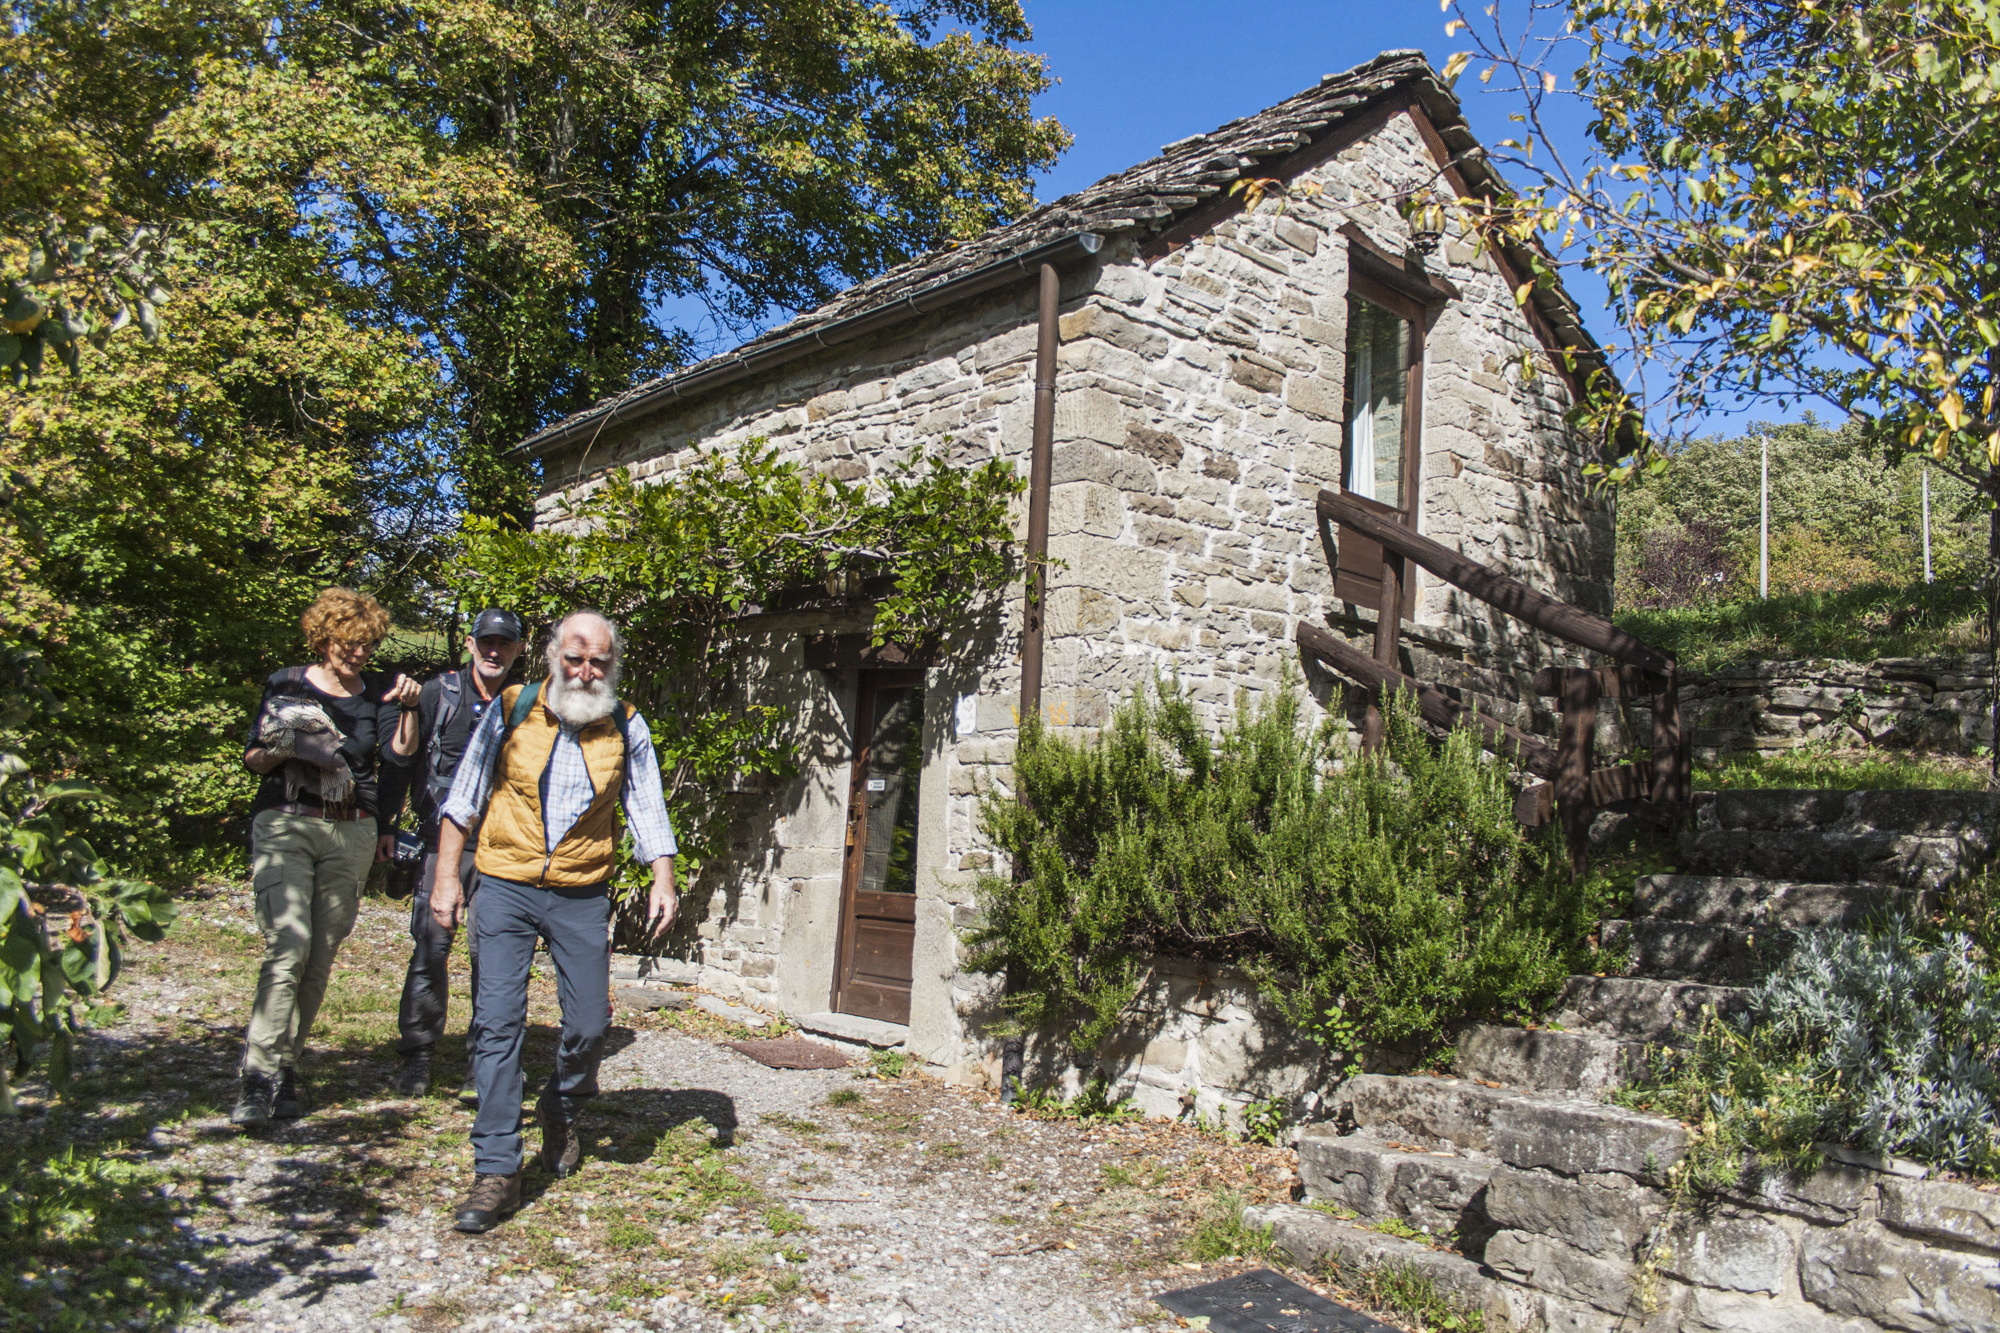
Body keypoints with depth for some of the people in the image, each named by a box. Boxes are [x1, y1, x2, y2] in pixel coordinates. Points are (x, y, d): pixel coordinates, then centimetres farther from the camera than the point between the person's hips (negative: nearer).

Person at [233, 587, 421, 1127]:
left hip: (352, 834, 3)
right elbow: (253, 760, 7)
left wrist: (408, 708, -18)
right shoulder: (287, 684, 6)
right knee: (288, 947, -17)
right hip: (286, 826, -3)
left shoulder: (375, 691, 11)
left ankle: (286, 1066, 14)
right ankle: (259, 1077, -15)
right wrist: (288, 746, -13)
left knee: (321, 957, 3)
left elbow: (398, 752, -3)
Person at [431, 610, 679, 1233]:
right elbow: (464, 796, 4)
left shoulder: (626, 727, 1)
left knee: (590, 1024, 1)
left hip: (582, 895, 1)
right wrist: (446, 874, -1)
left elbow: (647, 807, 4)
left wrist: (663, 879, -8)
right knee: (498, 1020, -7)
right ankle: (496, 1170, -1)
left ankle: (559, 1111, 33)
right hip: (506, 886, -1)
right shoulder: (511, 711, -2)